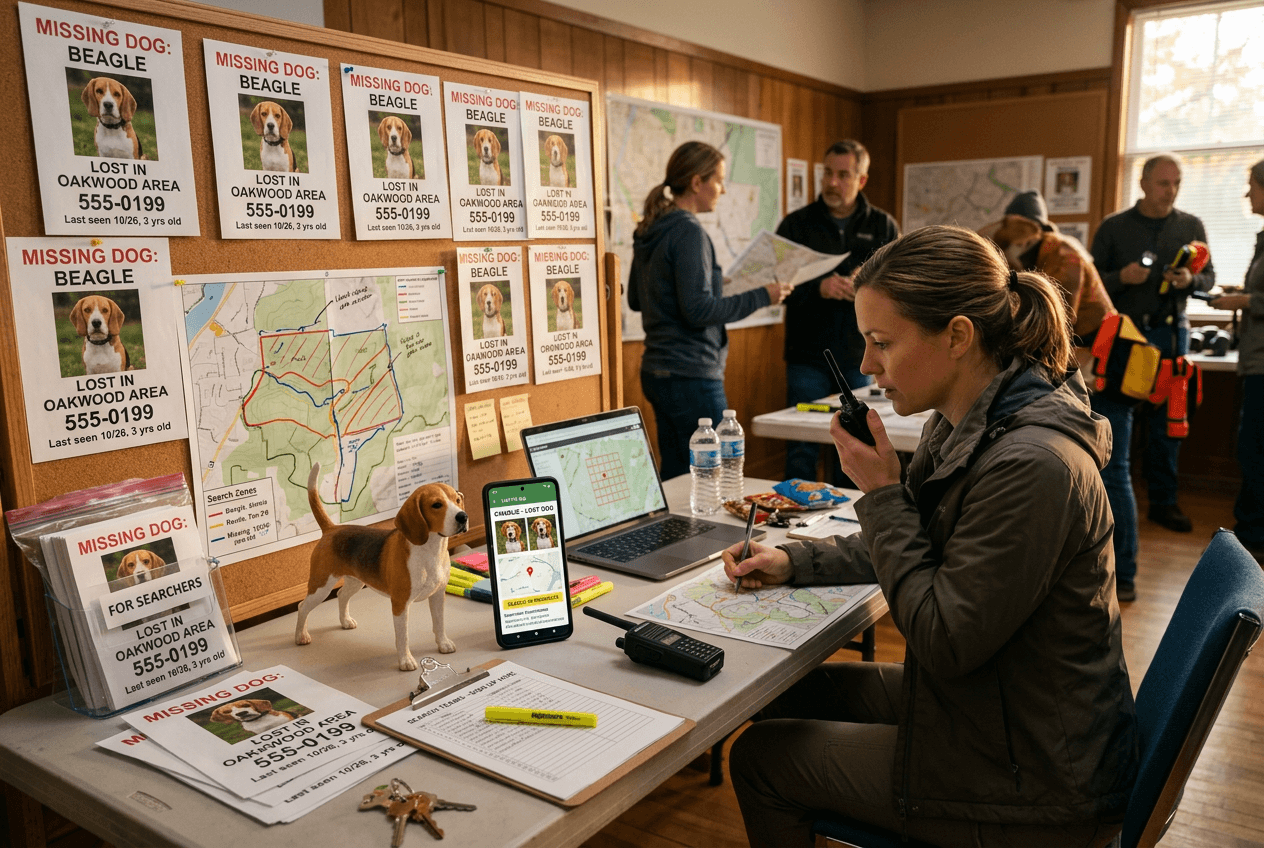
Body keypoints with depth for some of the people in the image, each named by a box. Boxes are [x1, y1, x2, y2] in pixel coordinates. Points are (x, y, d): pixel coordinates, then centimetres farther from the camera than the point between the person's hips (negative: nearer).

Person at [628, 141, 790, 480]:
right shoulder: (689, 232, -16)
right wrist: (761, 297, -12)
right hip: (691, 375, -9)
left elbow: (635, 299, 21)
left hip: (657, 372, 9)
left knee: (674, 476, 15)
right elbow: (698, 310, -21)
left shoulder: (649, 231, 11)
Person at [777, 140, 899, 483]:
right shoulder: (796, 225, 4)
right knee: (801, 451, 0)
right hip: (808, 356, -1)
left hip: (861, 357, 1)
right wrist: (818, 288, -20)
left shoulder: (883, 226, 8)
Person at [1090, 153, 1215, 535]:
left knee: (1168, 419, 6)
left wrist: (1191, 279, -10)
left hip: (1170, 333, 2)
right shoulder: (1113, 227, 3)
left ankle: (1163, 502, 16)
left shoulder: (1191, 226, 9)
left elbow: (1210, 277, 12)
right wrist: (1121, 278, -17)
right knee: (1115, 420, -4)